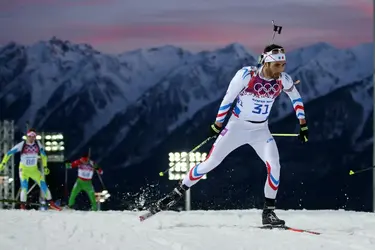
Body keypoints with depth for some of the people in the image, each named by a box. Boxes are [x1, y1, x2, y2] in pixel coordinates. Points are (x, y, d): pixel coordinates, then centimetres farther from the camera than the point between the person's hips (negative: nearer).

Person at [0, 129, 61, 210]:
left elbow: (43, 155, 11)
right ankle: (23, 206, -10)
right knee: (24, 187, -18)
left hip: (34, 170, 3)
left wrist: (45, 166, 10)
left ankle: (51, 203, 10)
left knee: (43, 184, -2)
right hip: (24, 169, -3)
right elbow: (9, 153, -8)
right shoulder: (22, 145, -15)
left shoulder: (38, 144, -6)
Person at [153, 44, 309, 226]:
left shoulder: (283, 80, -12)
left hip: (261, 131, 2)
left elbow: (296, 98, 9)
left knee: (274, 165, -19)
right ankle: (178, 193, 14)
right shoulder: (246, 75, -23)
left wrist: (303, 125, 9)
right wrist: (218, 124, -3)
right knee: (210, 163, -4)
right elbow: (228, 98, -11)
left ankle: (268, 212, -8)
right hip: (236, 127, -2)